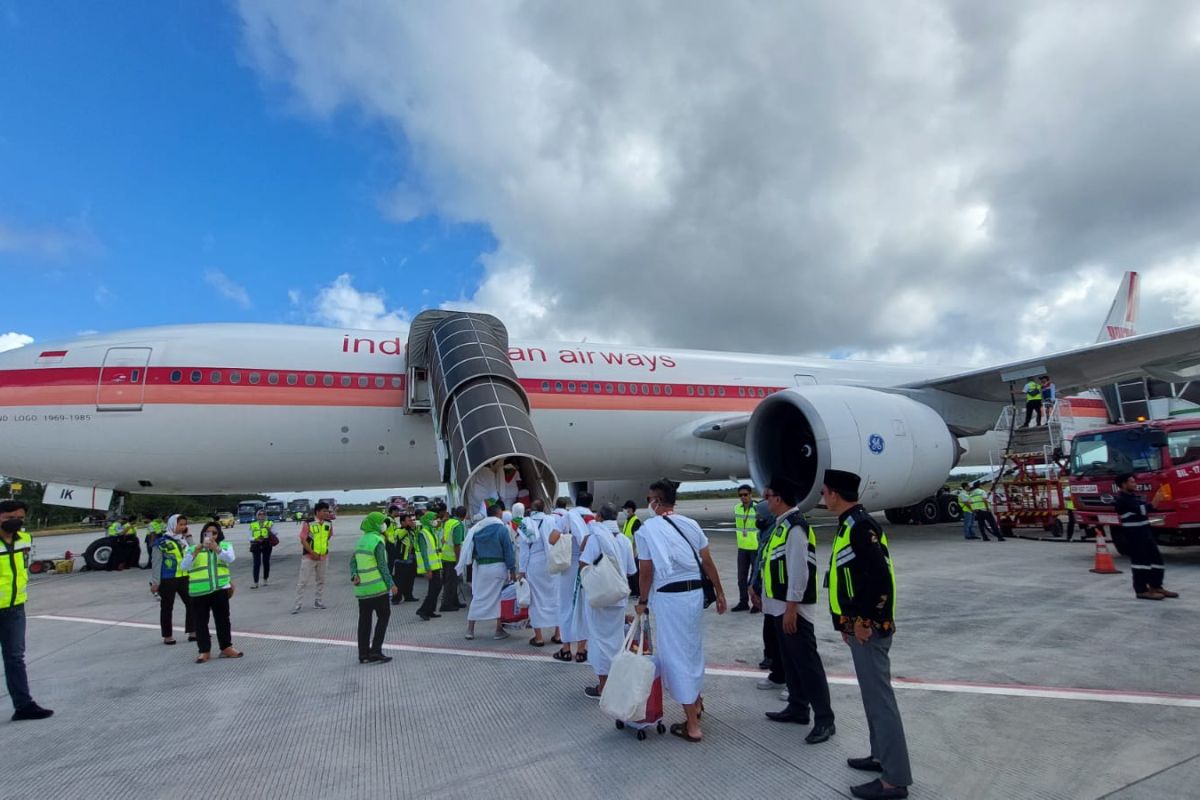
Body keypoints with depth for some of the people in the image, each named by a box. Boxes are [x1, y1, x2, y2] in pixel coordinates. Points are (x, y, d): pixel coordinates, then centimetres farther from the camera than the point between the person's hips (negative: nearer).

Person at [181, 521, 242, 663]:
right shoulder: (193, 549, 9)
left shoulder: (225, 546, 8)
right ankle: (204, 651, 11)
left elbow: (230, 558, -12)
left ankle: (226, 647, 15)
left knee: (223, 619, 6)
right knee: (200, 622, 2)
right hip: (199, 591, 0)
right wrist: (195, 552, -19)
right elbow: (185, 566, -5)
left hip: (220, 589, 0)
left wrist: (217, 548, -25)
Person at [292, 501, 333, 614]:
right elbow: (303, 540, -14)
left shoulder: (329, 523, -1)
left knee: (320, 580, 13)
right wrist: (313, 553, -18)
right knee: (302, 581, 0)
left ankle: (316, 601, 26)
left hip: (323, 557, 5)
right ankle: (298, 605, 7)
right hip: (309, 556, -5)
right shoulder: (308, 523, -15)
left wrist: (325, 550, 11)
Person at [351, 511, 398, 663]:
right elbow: (382, 565, -13)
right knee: (383, 616, 4)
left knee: (364, 619, 11)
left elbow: (353, 561, 9)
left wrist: (354, 575, -4)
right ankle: (375, 651, 0)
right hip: (377, 586, -7)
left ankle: (363, 654, 16)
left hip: (361, 588, 7)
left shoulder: (360, 540, 13)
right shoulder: (377, 541, -12)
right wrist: (391, 584, -9)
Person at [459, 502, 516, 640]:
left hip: (480, 567, 4)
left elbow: (471, 549, 9)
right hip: (497, 567, -4)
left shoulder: (476, 528, 5)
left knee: (477, 597, 13)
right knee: (499, 598, 6)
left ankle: (470, 629, 17)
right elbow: (508, 550, -9)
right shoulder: (502, 528, -9)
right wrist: (512, 570, -4)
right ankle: (499, 630, 11)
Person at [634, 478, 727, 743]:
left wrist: (643, 601, 8)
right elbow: (707, 562, 5)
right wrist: (719, 592, 15)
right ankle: (696, 700, 42)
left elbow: (646, 572, -6)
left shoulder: (647, 529, -8)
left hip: (668, 596, -5)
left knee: (676, 654, 6)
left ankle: (692, 726, 15)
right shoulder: (690, 524, 3)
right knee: (693, 648, 23)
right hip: (695, 592, 5)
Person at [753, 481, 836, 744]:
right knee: (790, 660, 18)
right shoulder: (782, 524, 11)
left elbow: (798, 569, -23)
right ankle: (797, 708, 31)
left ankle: (824, 719, 7)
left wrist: (791, 607, -22)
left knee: (807, 662, -2)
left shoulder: (795, 526, -20)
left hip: (793, 607, -10)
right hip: (780, 606, 10)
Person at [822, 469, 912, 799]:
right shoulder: (850, 525, 11)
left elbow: (880, 576, -27)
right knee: (872, 695, 19)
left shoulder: (861, 526, -19)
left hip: (869, 629, -10)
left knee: (880, 697, -2)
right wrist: (849, 622, 18)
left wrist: (864, 620, -19)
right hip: (859, 626, 10)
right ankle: (882, 756, 33)